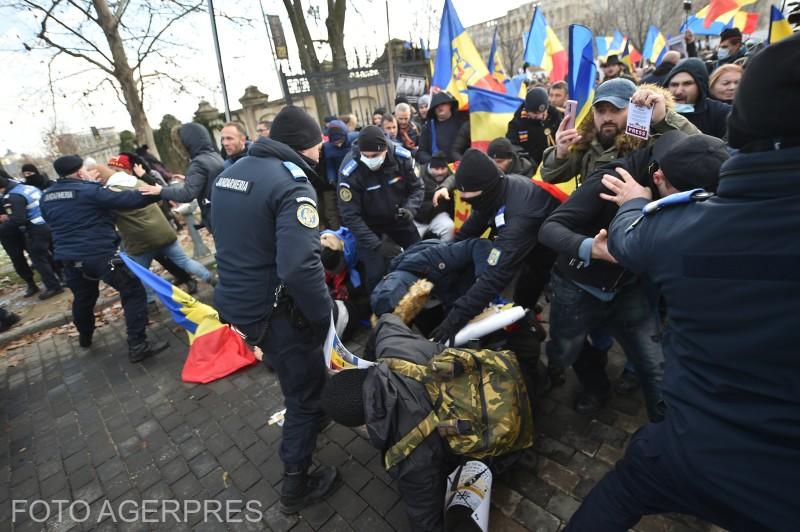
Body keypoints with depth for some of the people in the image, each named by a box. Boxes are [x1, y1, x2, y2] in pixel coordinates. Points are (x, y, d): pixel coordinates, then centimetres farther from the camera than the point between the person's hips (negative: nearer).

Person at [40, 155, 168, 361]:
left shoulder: (46, 197, 10)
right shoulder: (89, 191, -13)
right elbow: (130, 199, -20)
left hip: (69, 258, 8)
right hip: (100, 255, -8)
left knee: (83, 297, 26)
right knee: (133, 292, -4)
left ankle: (85, 337, 50)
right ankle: (137, 346, -11)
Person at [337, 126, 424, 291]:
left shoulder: (402, 157, -21)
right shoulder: (350, 172, -30)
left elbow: (417, 188, -6)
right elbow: (350, 216, -25)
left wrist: (410, 209, -27)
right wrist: (376, 245, -30)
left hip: (398, 218, 4)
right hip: (368, 225, -3)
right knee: (377, 273, -12)